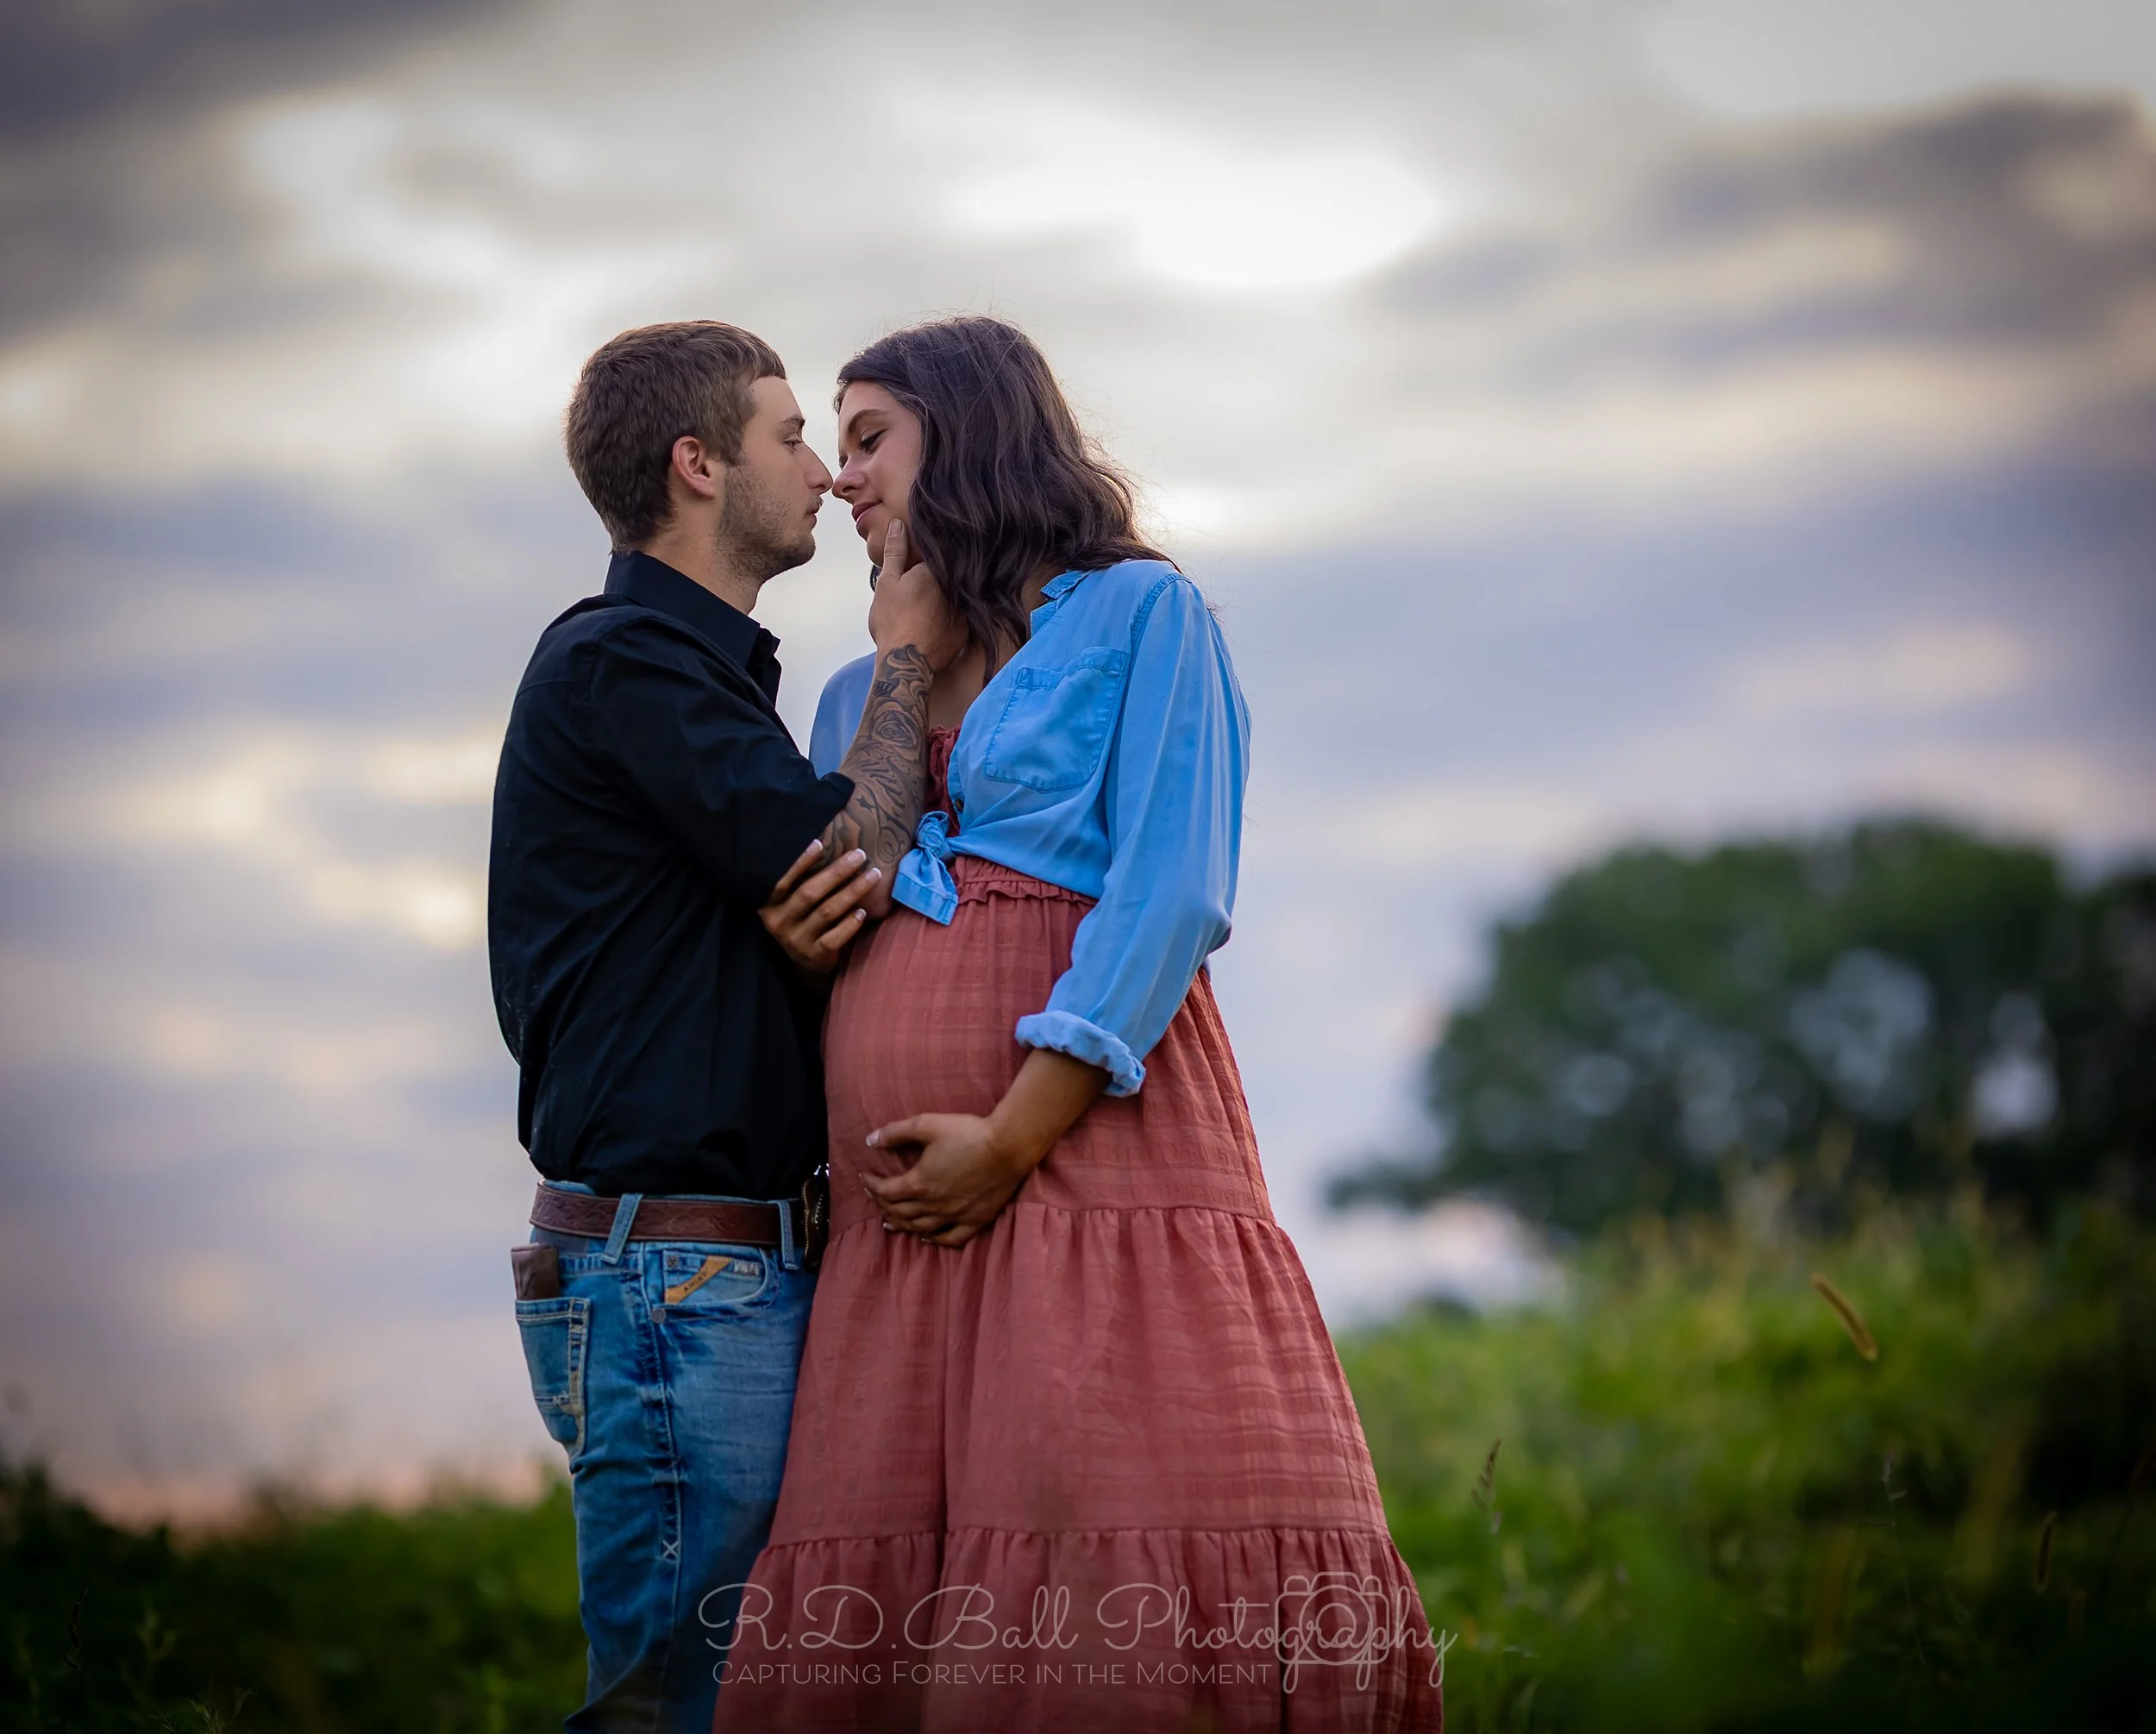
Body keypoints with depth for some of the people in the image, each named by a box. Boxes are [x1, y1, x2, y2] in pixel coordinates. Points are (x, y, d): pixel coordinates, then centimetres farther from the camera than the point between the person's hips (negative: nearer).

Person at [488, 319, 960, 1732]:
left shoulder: (694, 670, 23)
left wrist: (809, 935, -6)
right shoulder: (621, 661, -9)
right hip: (672, 1277, -10)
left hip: (745, 1270, 10)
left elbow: (821, 905, 20)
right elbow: (840, 850, -16)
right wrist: (908, 660, 1)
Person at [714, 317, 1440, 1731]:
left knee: (1124, 1591, -14)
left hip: (1094, 1135, -5)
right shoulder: (859, 696, 26)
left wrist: (1012, 1136, -13)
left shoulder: (1140, 611, 7)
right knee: (877, 1608, -4)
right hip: (895, 1202, 6)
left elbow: (1170, 896, -5)